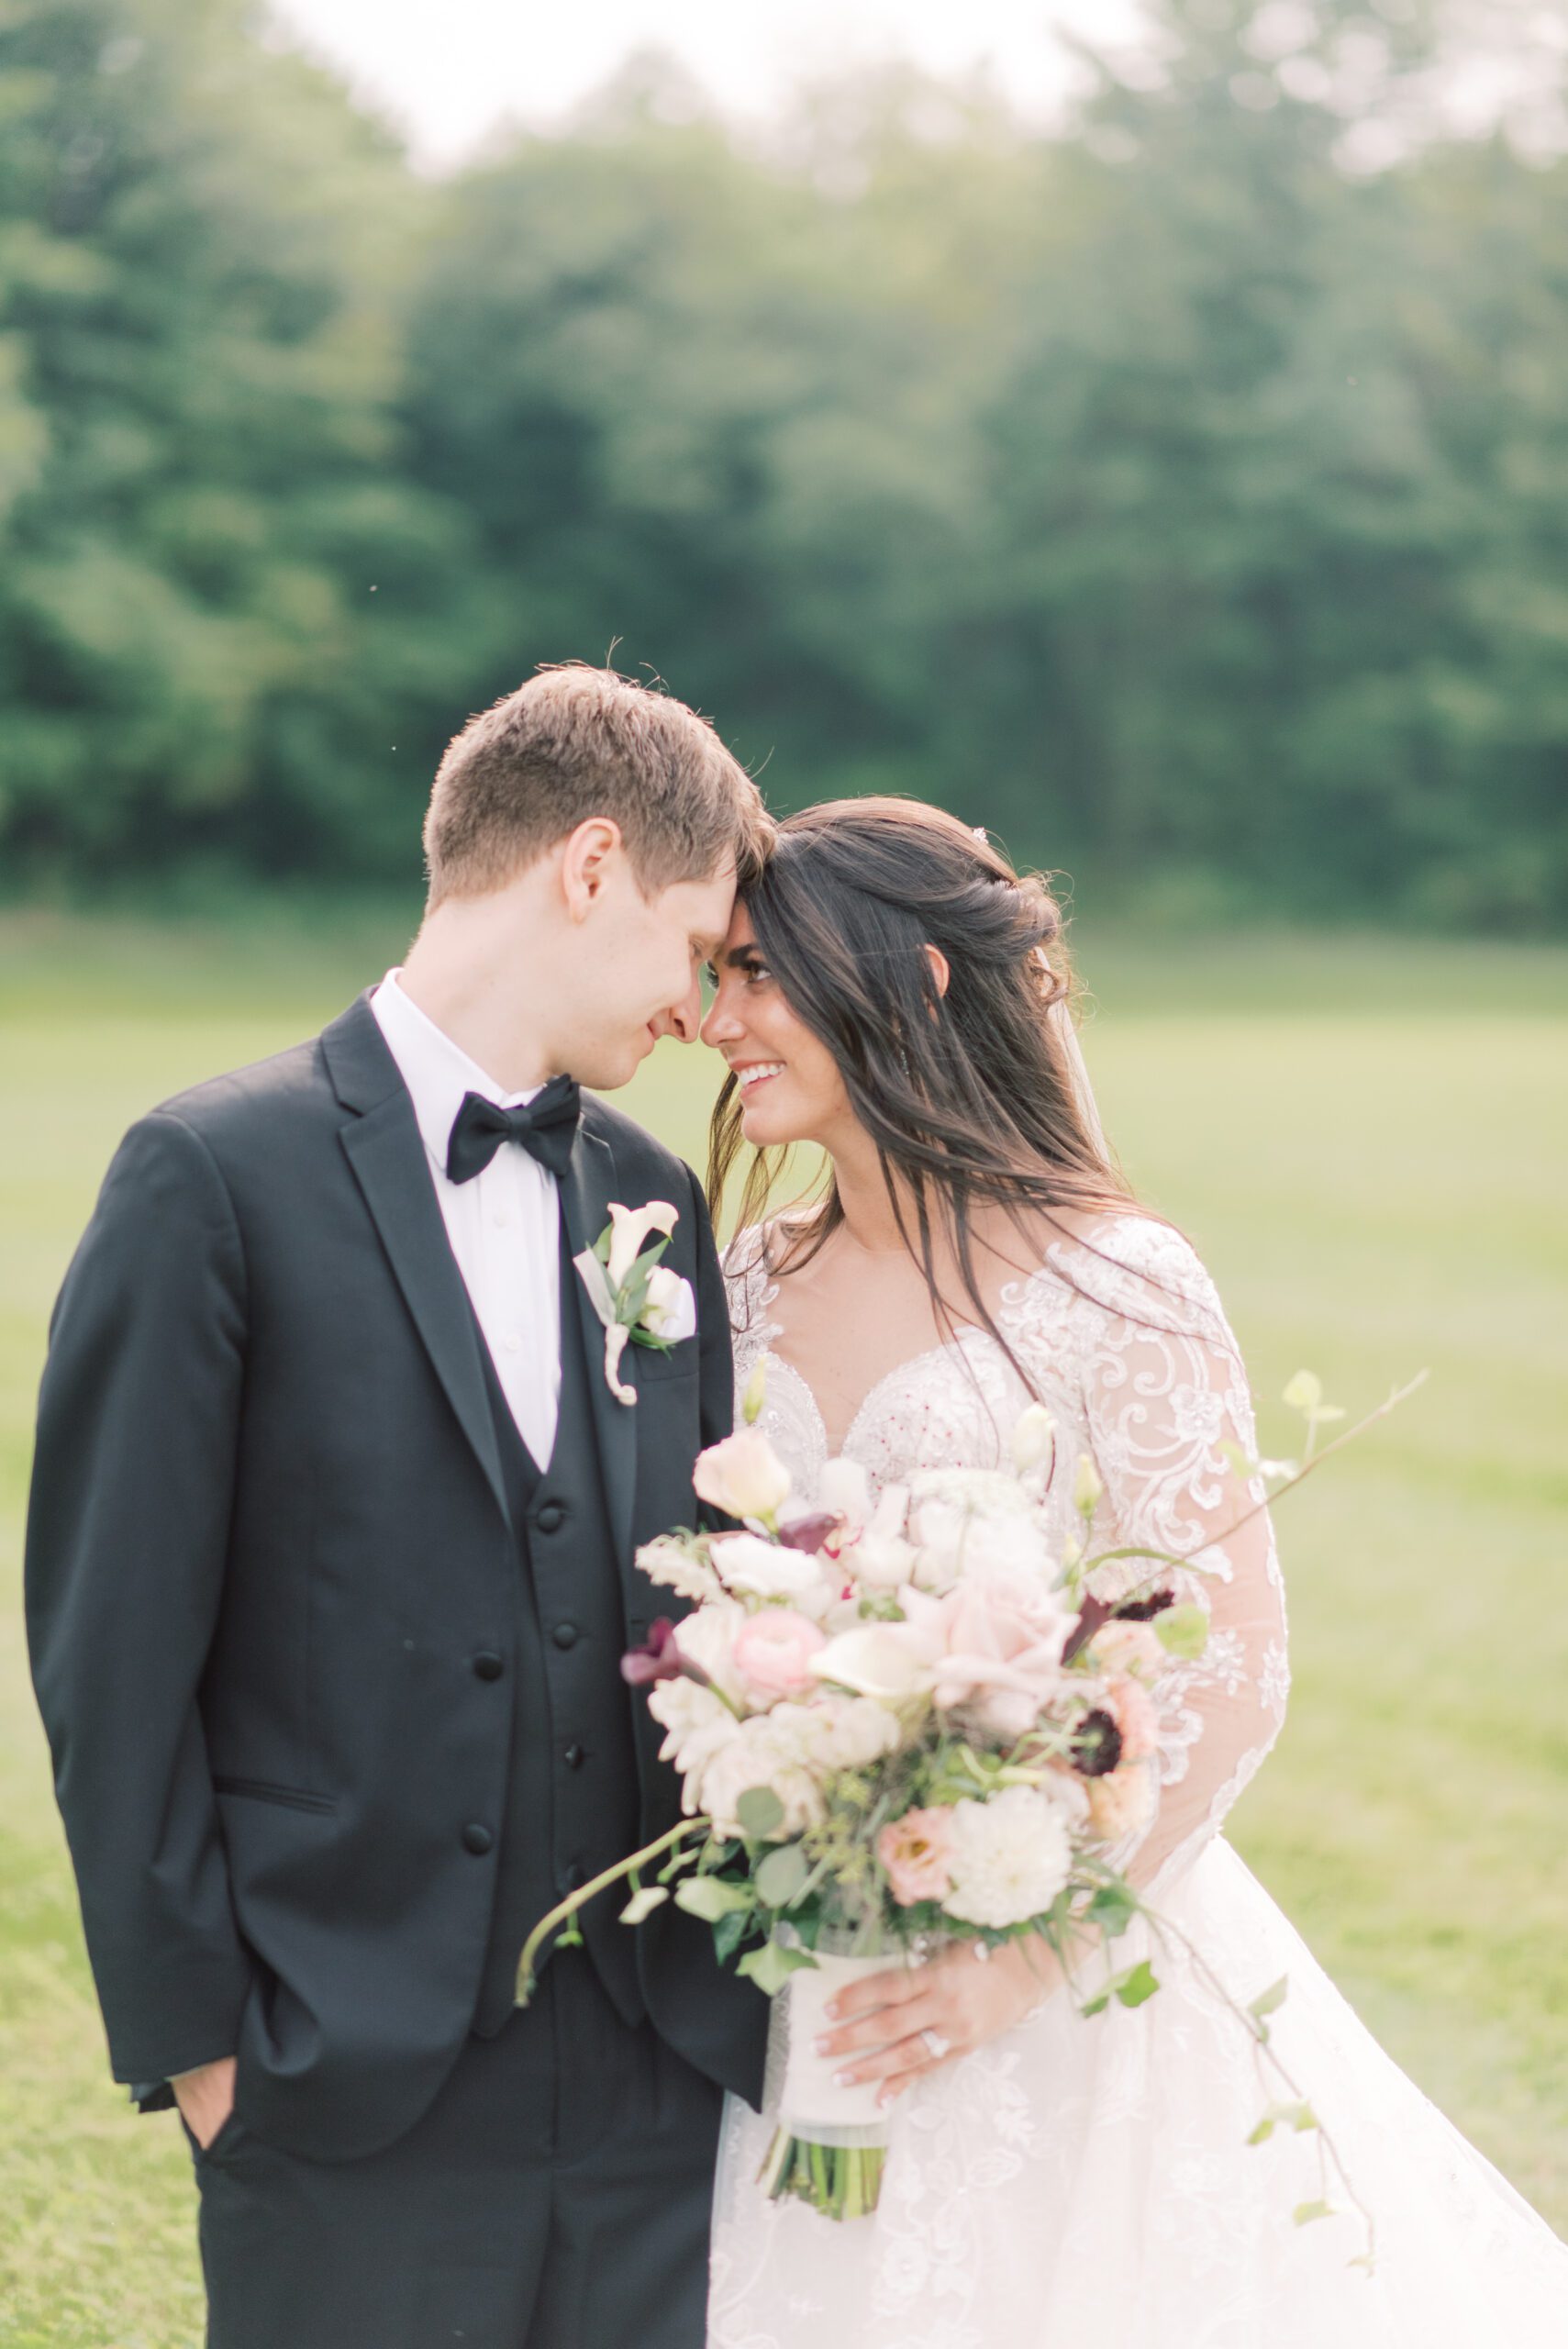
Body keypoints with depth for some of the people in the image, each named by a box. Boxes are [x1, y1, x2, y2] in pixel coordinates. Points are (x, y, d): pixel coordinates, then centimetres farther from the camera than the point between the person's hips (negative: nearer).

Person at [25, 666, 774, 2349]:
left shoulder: (657, 1203, 12)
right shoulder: (218, 1178, -7)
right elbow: (109, 1652, -8)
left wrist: (736, 1986, 3)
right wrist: (189, 2031, -8)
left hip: (662, 2084, 5)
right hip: (356, 2094, -5)